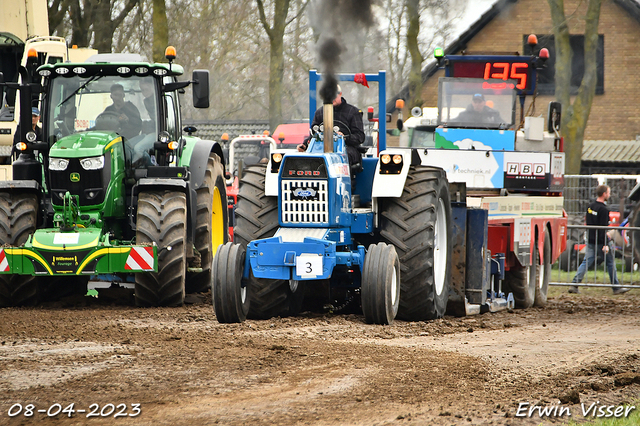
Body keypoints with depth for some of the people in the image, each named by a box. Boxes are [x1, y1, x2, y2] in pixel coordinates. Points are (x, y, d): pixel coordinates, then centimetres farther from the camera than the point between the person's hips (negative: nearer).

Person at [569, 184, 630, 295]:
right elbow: (603, 228, -20)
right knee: (610, 262, 6)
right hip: (599, 242, -7)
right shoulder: (603, 210, -17)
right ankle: (616, 287, 12)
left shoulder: (590, 207, 9)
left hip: (590, 242, 7)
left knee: (586, 262, 6)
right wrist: (605, 245, -20)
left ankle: (574, 284, -5)